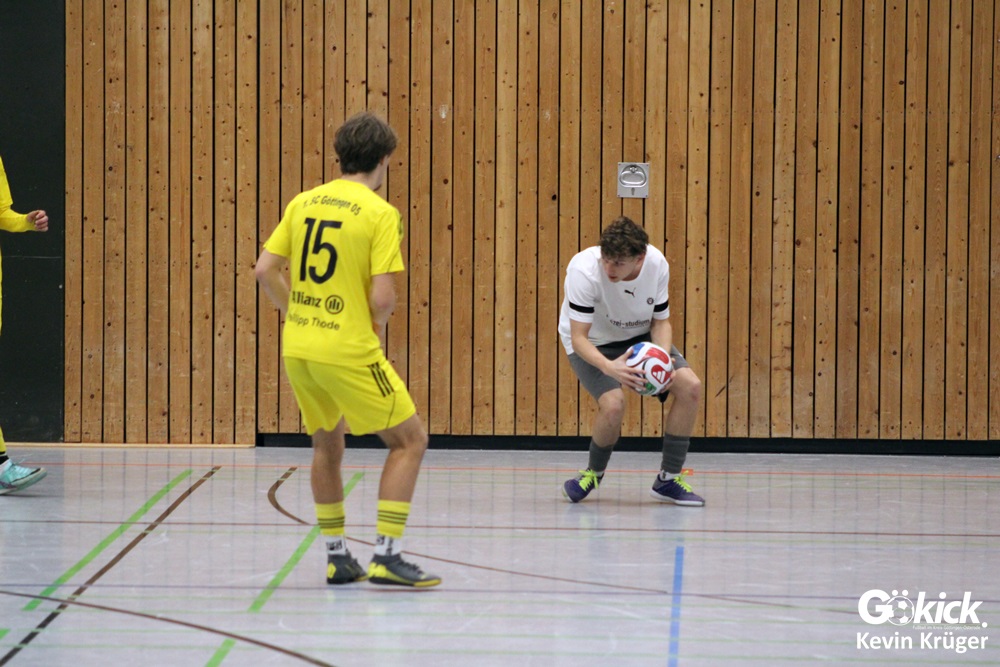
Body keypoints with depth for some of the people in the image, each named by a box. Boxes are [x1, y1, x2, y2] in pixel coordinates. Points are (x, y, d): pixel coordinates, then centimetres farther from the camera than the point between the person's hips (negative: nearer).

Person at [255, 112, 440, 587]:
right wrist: (377, 327, 5)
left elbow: (265, 269, 6)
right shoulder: (380, 214, -9)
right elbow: (383, 295, -15)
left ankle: (336, 557, 26)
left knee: (327, 444, 24)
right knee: (409, 441, 6)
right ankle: (386, 556, -1)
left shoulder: (303, 203, 8)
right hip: (348, 351, -6)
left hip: (297, 348, 7)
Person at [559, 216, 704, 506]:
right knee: (613, 403, -30)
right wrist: (609, 367, -51)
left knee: (690, 386, -16)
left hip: (640, 337, 4)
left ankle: (668, 479, 0)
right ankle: (593, 473, 3)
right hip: (593, 344, -4)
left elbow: (660, 321, -7)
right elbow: (579, 337, -32)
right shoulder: (584, 270, -32)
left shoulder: (657, 264, -20)